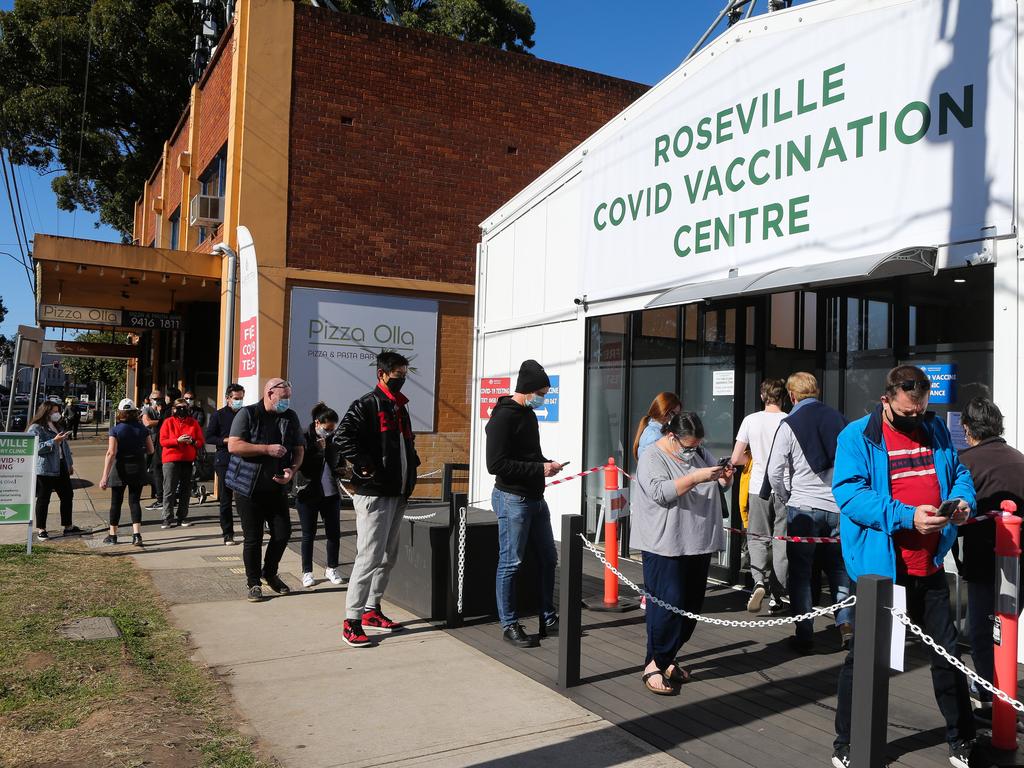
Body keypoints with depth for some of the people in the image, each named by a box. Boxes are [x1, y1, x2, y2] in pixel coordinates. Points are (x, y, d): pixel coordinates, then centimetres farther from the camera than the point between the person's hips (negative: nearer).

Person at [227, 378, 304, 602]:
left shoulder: (290, 417, 7)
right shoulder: (247, 414, -7)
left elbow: (299, 449, 10)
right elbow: (234, 446, -17)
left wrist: (292, 469, -10)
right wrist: (267, 449, -21)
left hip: (277, 489, 4)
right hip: (249, 489, -4)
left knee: (282, 533, 5)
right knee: (253, 538, 3)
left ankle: (270, 572, 29)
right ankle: (253, 582, 18)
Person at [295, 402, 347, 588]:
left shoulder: (334, 440, 4)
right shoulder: (304, 438, -9)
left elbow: (341, 460, 20)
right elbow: (301, 464, -15)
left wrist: (342, 469, -1)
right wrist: (318, 449, -19)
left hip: (330, 493, 4)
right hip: (308, 493, -4)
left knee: (334, 532, 6)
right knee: (308, 534, 5)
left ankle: (332, 569, 22)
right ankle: (307, 572, 17)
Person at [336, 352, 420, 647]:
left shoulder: (400, 408, 18)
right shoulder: (367, 405, -9)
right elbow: (344, 436, -22)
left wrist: (409, 476, 17)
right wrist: (366, 467, -21)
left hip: (398, 494, 9)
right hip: (374, 494, -9)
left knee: (388, 556, 15)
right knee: (370, 556, -9)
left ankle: (372, 611, 28)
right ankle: (352, 622, -1)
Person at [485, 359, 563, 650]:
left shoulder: (528, 415, 13)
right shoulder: (504, 417, -15)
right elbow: (496, 464, -22)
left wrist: (547, 463, 3)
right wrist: (539, 469, -20)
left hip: (535, 499, 10)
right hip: (512, 498, -9)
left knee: (548, 559, 15)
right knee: (511, 563, 0)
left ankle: (548, 620, 27)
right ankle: (510, 625, 13)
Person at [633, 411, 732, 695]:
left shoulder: (702, 453, 13)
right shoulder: (652, 458, -8)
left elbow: (719, 488, 21)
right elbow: (661, 492, -22)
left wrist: (725, 478, -1)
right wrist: (695, 477, -27)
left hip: (699, 544, 7)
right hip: (665, 546, -7)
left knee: (692, 604, 11)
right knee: (668, 603, -9)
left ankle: (668, 656, 26)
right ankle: (654, 665, 2)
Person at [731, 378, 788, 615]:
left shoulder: (751, 420, -2)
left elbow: (736, 459, -1)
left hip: (759, 488, 0)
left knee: (758, 537, 12)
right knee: (781, 541, 9)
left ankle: (759, 580, -11)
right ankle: (776, 596, 12)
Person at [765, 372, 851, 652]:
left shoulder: (789, 424, -7)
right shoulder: (839, 419, 3)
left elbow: (775, 471, -8)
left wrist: (786, 498, 8)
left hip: (804, 507, -3)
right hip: (838, 506, 4)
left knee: (800, 571, 6)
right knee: (837, 566, 19)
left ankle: (805, 636, 9)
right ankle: (844, 621, 7)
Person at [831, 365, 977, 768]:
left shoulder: (936, 431, 8)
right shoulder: (857, 437, -9)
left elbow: (959, 473, 17)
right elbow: (849, 494, -19)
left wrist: (963, 499, -6)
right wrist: (907, 517, -27)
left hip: (929, 567, 5)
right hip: (879, 567, -5)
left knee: (947, 655, 17)